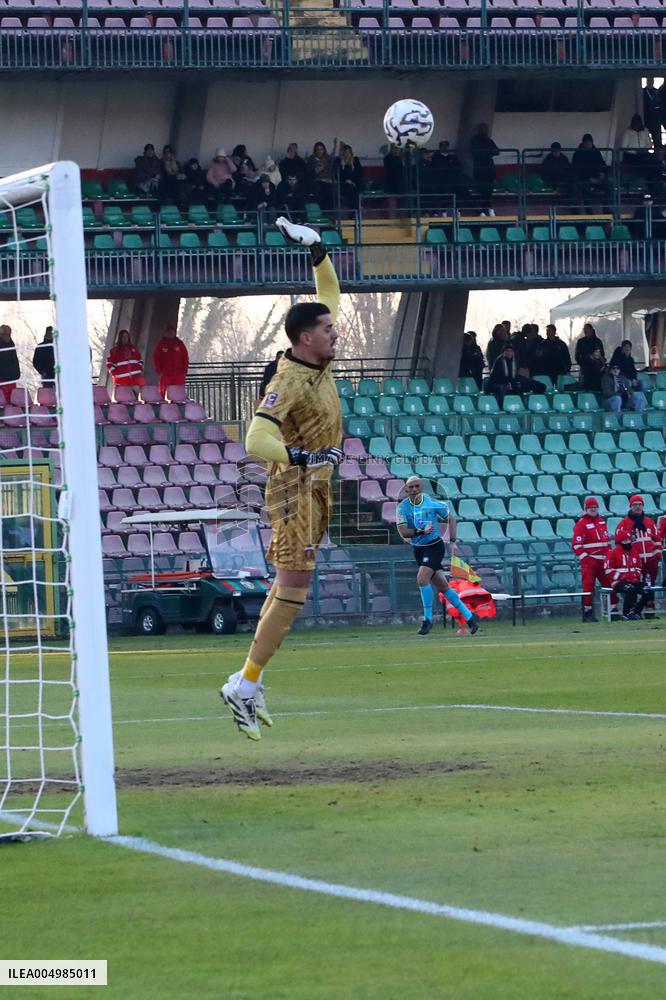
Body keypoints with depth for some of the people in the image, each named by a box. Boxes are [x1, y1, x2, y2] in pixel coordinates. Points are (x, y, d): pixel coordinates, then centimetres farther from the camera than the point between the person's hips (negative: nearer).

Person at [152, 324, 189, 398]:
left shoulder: (179, 343, 10)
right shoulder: (161, 344, 8)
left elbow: (185, 358, 10)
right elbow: (156, 358, 5)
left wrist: (184, 370, 0)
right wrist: (159, 371, -5)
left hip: (178, 375, 1)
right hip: (165, 375, -1)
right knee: (164, 394, -6)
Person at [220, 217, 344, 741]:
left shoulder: (320, 360, 5)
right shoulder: (288, 382, -21)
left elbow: (330, 294, 19)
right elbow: (256, 440, -31)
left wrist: (319, 252, 7)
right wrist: (303, 456, -39)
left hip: (317, 487, 9)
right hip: (295, 488, -9)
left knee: (290, 587, 11)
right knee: (294, 589, -13)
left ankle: (249, 681, 14)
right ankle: (246, 684, -12)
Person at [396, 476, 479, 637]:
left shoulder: (432, 503, -8)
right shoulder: (402, 507, -4)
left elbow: (451, 519, 6)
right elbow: (403, 532, -14)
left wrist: (452, 542, -1)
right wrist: (421, 531, -28)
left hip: (435, 546, -4)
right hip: (418, 550, 4)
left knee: (422, 579, -22)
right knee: (442, 587, 8)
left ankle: (428, 618, -8)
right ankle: (469, 616, 20)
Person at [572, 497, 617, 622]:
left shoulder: (602, 522, 17)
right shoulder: (581, 524, -5)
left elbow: (607, 540, 23)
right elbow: (576, 544, -11)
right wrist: (584, 558, -17)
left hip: (603, 560, 7)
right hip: (589, 561, -7)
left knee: (610, 584, 8)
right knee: (588, 586, -9)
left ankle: (614, 611, 15)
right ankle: (588, 613, -6)